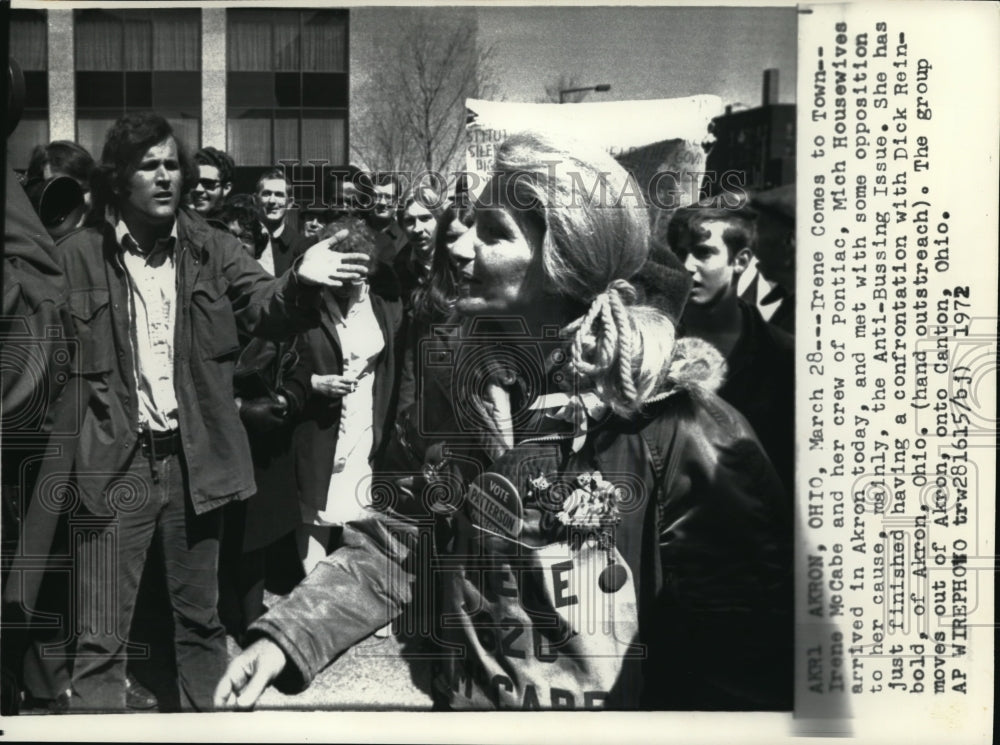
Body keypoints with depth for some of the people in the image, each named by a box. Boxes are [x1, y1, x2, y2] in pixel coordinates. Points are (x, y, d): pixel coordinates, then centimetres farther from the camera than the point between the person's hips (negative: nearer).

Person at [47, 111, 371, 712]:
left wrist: (301, 280, -31)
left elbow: (266, 307, -10)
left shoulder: (214, 250, 5)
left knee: (201, 621, 15)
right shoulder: (77, 257, 0)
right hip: (115, 462, -2)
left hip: (195, 458, 2)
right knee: (101, 638, 5)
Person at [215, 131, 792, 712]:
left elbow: (755, 628, -19)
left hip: (611, 710, -4)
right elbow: (396, 542, -4)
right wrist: (287, 639, -14)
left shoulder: (670, 419, -22)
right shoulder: (461, 386, -4)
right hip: (468, 700, 5)